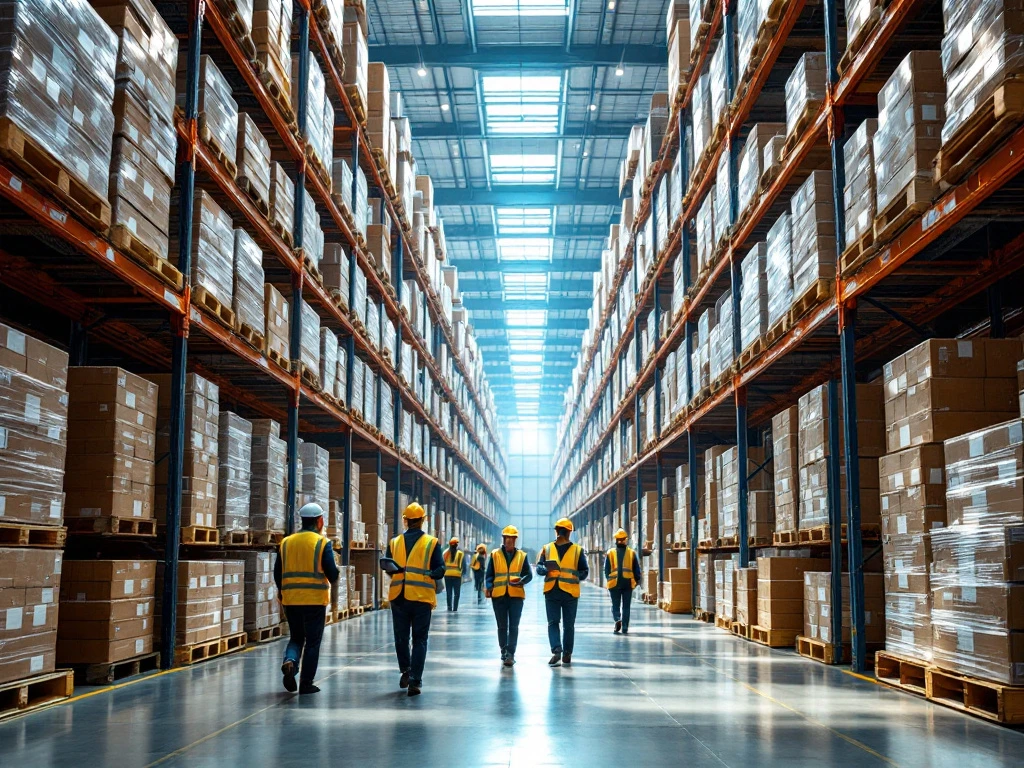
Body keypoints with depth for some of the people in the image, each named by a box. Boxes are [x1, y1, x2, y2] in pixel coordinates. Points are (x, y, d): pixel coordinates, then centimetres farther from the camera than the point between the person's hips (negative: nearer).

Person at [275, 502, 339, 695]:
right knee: (312, 642, 8)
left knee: (296, 637, 19)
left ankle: (289, 661, -9)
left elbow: (277, 572, 8)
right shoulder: (322, 543, -7)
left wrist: (282, 591, 25)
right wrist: (336, 568, 12)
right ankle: (306, 683, 8)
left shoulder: (286, 542, 5)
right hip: (315, 600, -4)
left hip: (290, 600, 4)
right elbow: (332, 574, -11)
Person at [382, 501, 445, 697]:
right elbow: (440, 570, -7)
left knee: (401, 637, 17)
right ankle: (415, 681, -1)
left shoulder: (394, 542, 2)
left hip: (398, 597, 2)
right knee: (419, 640, 4)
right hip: (422, 597, -2)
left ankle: (406, 671, 18)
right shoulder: (431, 543, -4)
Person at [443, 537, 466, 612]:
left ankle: (449, 607, 12)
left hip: (447, 575, 2)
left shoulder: (445, 552, 1)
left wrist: (443, 572, 14)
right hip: (457, 575, -2)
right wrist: (463, 572, 14)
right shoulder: (461, 553, -5)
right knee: (456, 593, 5)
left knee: (449, 592, 13)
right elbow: (463, 565, -1)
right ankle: (455, 608, -1)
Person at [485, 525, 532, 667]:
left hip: (516, 595, -1)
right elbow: (489, 574, 6)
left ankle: (510, 654, -6)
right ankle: (504, 652, 21)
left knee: (513, 626, -7)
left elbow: (529, 575, 5)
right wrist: (489, 587, -11)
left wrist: (521, 581, -15)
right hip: (499, 595, 1)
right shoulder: (495, 555, 7)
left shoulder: (522, 556, 8)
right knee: (502, 626, 9)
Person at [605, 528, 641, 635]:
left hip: (614, 583, -1)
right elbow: (637, 569, 4)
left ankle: (617, 619, -17)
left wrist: (608, 580, 13)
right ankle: (625, 628, 8)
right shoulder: (632, 553, 3)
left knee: (615, 605, 9)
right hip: (628, 583, 1)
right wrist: (636, 581, 13)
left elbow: (606, 569, 2)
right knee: (626, 606, 8)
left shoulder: (610, 553, 1)